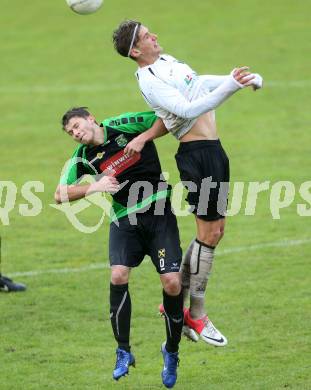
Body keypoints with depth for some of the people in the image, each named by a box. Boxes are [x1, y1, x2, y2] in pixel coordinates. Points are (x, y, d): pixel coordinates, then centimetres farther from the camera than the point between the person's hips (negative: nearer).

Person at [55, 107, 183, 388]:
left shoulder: (124, 126, -5)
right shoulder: (83, 157, 4)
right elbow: (60, 195, 1)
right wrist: (94, 187, -13)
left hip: (159, 212, -3)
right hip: (124, 219, 3)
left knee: (172, 283, -13)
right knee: (118, 275, -20)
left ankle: (172, 351, 9)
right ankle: (124, 351, -6)